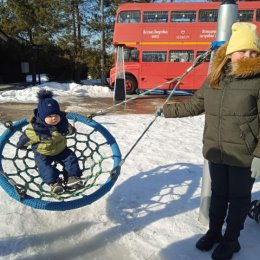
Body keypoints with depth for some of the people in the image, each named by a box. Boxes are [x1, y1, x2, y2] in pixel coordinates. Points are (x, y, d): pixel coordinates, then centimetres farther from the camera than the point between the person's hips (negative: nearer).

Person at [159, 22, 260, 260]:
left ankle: (231, 240, 32)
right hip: (216, 151, 4)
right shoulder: (213, 80, 5)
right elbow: (194, 105, 15)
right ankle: (214, 232, 39)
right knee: (218, 194, 19)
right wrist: (166, 110, 16)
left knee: (239, 197, 12)